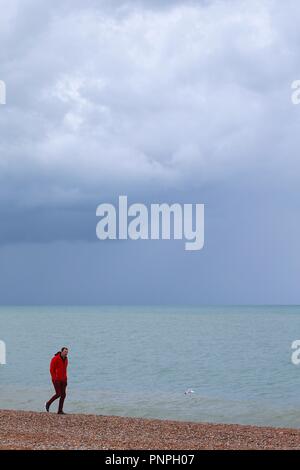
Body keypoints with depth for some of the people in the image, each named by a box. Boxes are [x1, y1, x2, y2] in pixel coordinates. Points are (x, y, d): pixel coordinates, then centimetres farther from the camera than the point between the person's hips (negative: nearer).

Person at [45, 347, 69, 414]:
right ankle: (48, 403, 14)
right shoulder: (55, 359, -16)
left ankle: (60, 410, 4)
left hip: (63, 380, 7)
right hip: (56, 379, -7)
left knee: (63, 395, 0)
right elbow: (51, 370, -15)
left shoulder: (65, 359, 7)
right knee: (58, 394, -11)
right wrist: (54, 379, -19)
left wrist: (65, 379, 11)